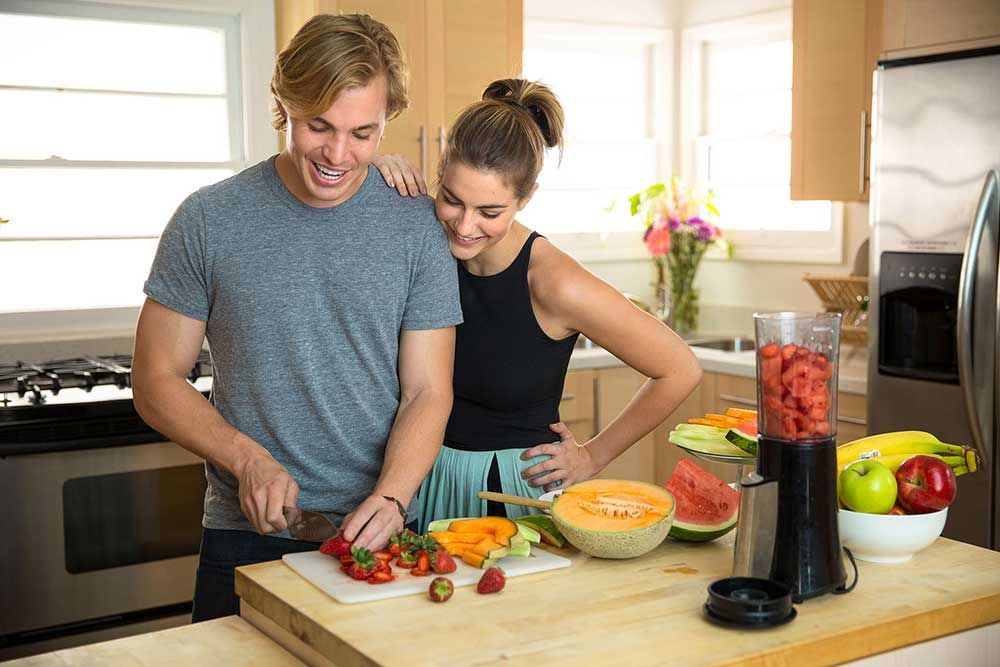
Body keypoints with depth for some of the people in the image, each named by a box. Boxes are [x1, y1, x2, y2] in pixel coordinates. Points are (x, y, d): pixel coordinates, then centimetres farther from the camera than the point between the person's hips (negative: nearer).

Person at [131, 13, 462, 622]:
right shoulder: (209, 221, -6)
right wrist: (247, 459, -15)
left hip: (378, 534, 1)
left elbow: (427, 393, -4)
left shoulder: (418, 227, -4)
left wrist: (390, 497, -20)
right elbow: (157, 381, -1)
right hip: (246, 534, 0)